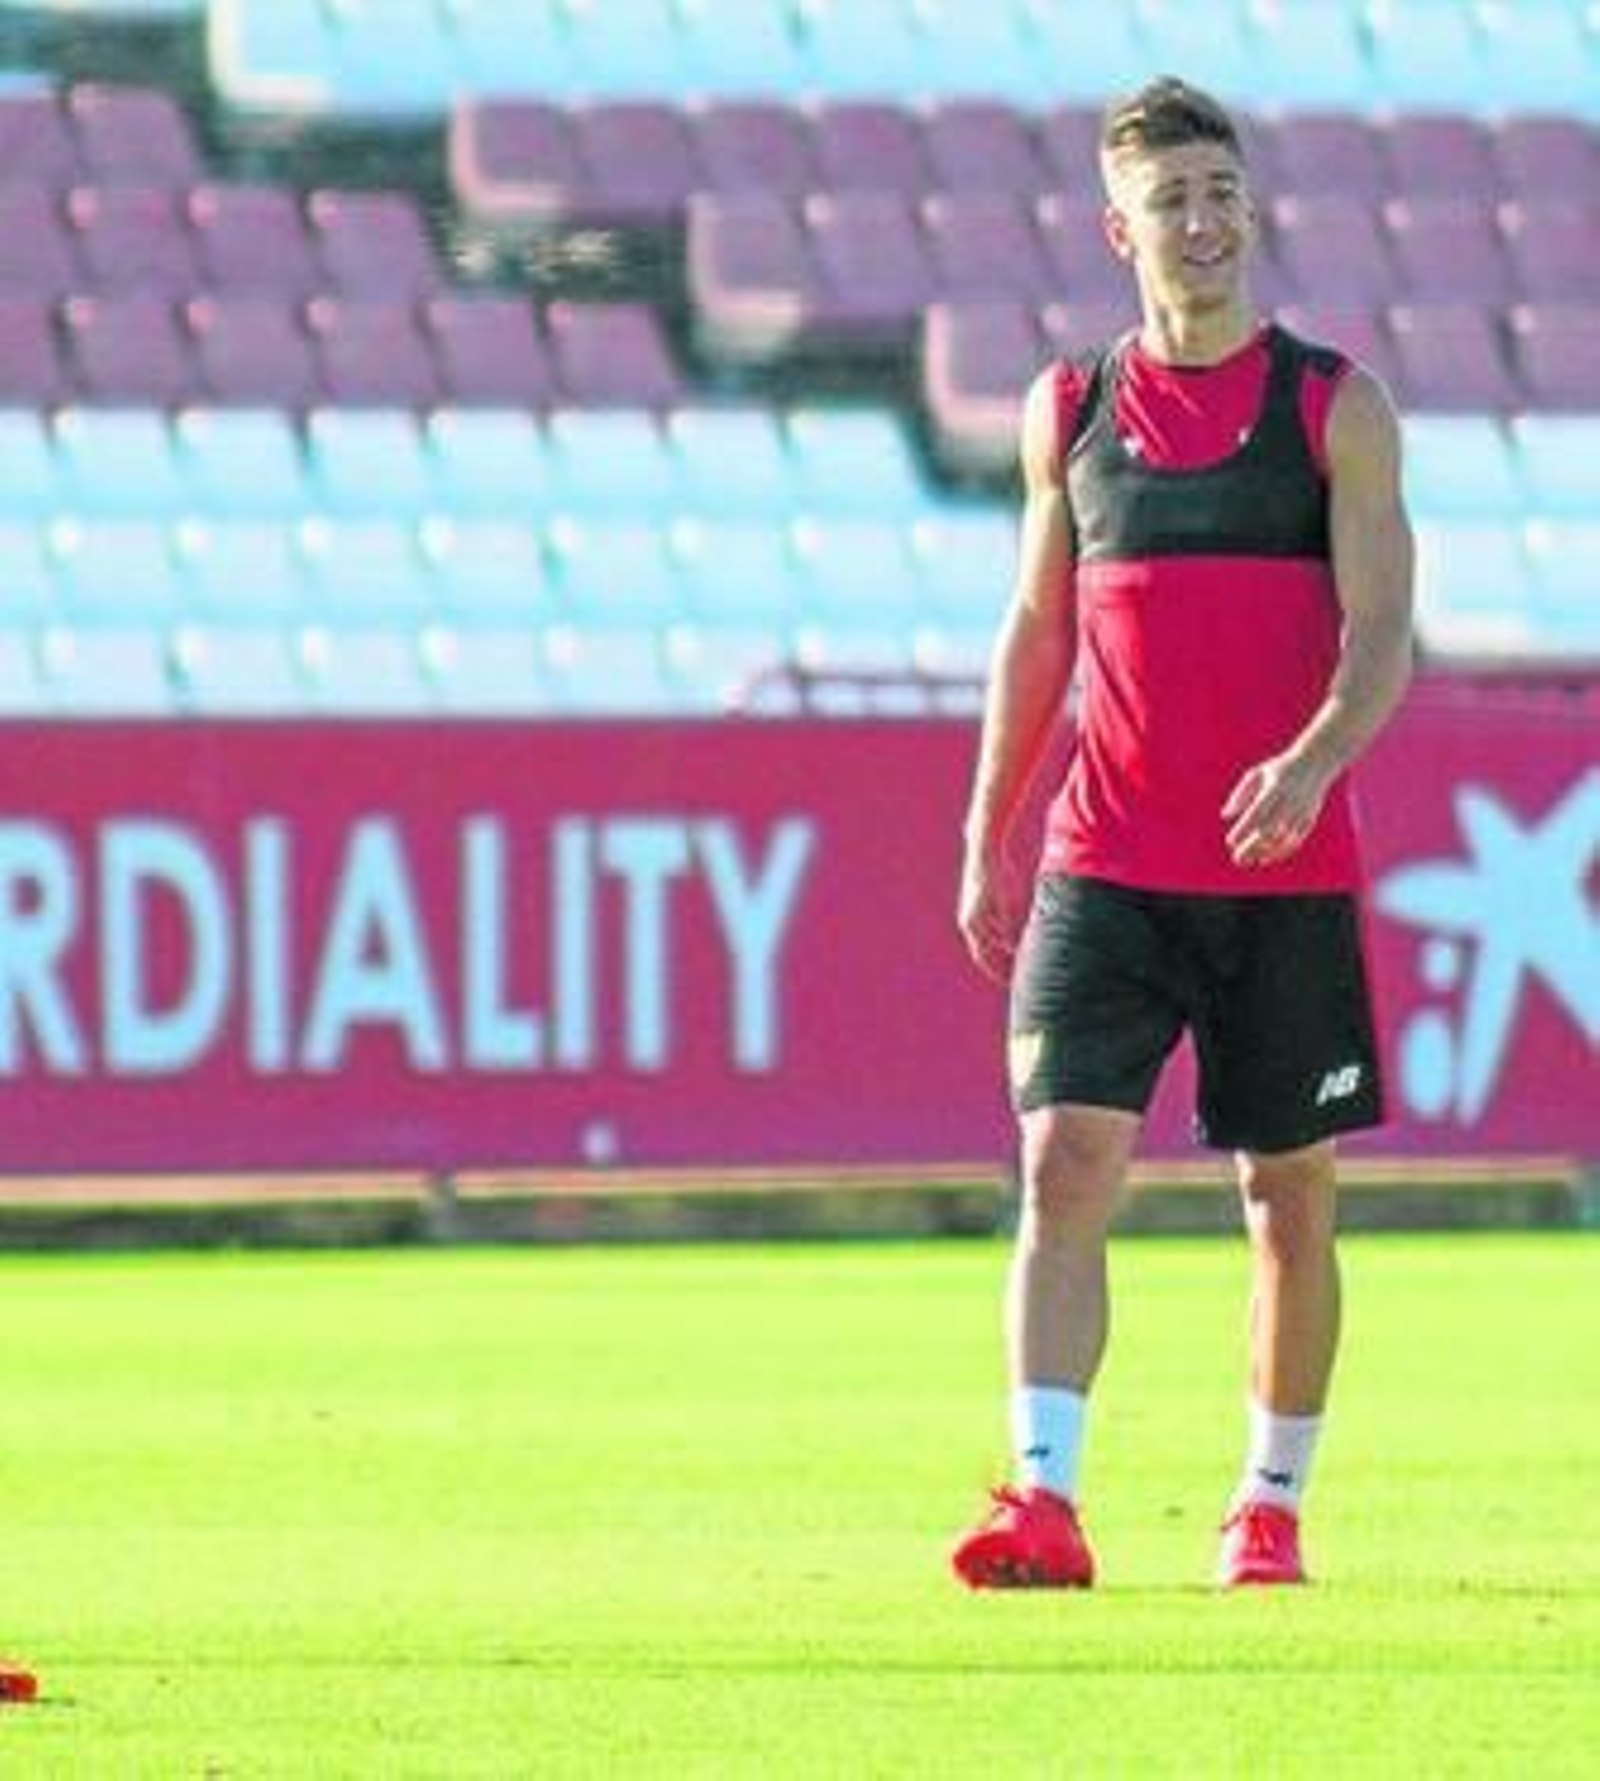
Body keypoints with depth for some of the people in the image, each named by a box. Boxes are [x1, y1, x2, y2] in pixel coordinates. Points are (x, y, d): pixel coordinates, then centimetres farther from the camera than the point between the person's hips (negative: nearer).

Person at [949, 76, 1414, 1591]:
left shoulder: (1334, 409, 1)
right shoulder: (1071, 412, 9)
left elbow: (1382, 636, -6)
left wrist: (1314, 758, -25)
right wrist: (988, 835, 12)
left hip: (1287, 870, -1)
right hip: (1104, 866, 1)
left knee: (1289, 1191, 5)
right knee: (1065, 1159, -13)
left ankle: (1270, 1509, 18)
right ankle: (1044, 1503, -19)